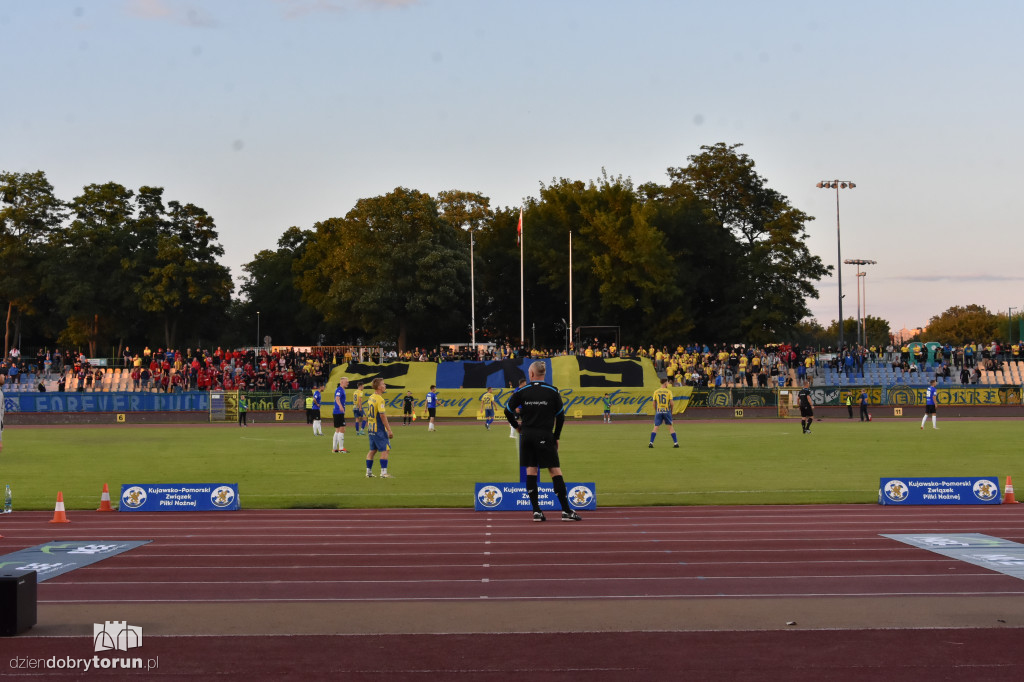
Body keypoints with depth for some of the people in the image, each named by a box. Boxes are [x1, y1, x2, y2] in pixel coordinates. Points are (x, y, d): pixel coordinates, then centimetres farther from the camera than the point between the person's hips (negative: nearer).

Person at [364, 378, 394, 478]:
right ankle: (383, 472, -5)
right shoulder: (380, 399, -16)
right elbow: (382, 415, -20)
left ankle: (368, 472, 14)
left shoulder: (370, 398, 11)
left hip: (371, 429, 8)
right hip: (379, 429, -8)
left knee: (372, 450, 14)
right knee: (385, 449, -3)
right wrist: (389, 430, -18)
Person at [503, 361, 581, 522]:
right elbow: (560, 416, 4)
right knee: (555, 471, 0)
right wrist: (556, 437, 13)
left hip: (527, 435, 2)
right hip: (545, 436, -2)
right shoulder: (552, 391, 1)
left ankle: (536, 511, 3)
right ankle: (566, 511, -3)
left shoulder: (522, 391, 2)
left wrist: (517, 426, 18)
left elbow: (508, 411, 3)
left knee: (531, 471, 6)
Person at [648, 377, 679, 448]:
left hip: (658, 411, 1)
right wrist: (671, 410, 8)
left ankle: (651, 442, -7)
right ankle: (675, 443, 7)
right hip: (666, 411, -1)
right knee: (671, 427, 7)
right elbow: (671, 403, -7)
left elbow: (654, 403, 5)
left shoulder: (656, 391, 3)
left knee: (655, 427, 3)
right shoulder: (669, 391, -3)